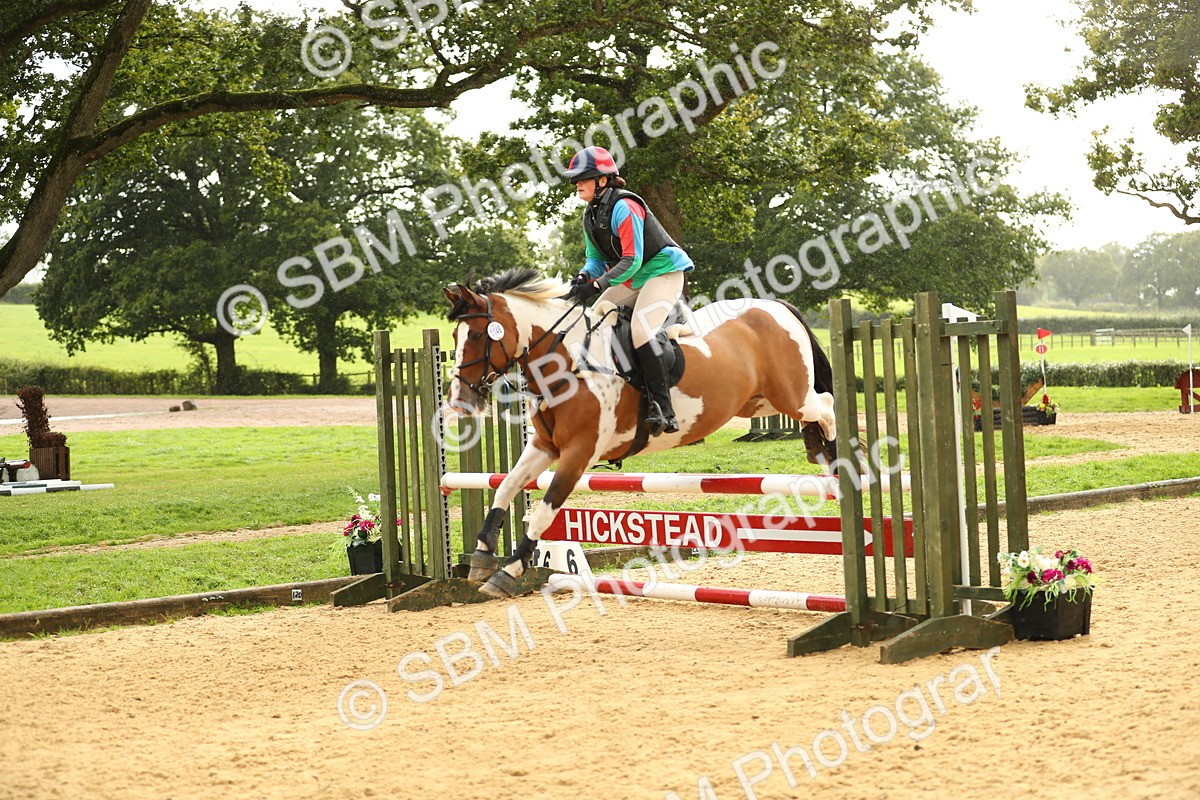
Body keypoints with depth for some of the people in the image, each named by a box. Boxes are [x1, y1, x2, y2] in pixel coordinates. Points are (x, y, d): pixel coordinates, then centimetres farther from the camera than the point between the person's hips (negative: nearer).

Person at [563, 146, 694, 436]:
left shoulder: (623, 208, -22)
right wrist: (584, 276, -12)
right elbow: (596, 258, 11)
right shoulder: (591, 214, 6)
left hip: (662, 271, -10)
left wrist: (597, 285, -33)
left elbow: (632, 260, -26)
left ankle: (662, 410, -30)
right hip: (632, 279, 10)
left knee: (641, 331, -28)